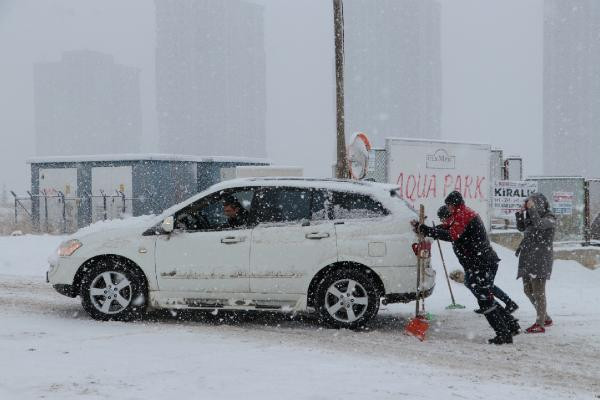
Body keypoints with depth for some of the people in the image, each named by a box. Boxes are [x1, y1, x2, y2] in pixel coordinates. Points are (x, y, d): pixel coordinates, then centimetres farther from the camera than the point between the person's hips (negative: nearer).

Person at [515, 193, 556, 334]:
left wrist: (532, 209, -18)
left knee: (538, 291, -9)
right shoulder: (531, 217, 16)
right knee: (528, 290, 13)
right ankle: (546, 318, 25)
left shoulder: (550, 218, -7)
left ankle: (540, 324, -6)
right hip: (528, 258, 9)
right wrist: (521, 213, 7)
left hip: (541, 259, -9)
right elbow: (521, 227, 20)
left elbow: (538, 224, -25)